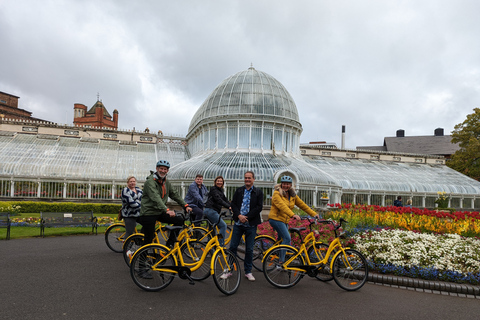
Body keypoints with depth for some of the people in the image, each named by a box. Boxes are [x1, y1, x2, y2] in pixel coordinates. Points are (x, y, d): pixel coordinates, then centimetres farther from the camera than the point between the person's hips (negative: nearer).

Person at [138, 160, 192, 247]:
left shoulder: (166, 182, 10)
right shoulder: (150, 181, -17)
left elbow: (174, 194, 13)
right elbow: (156, 198, -31)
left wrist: (186, 205, 2)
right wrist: (167, 210, -43)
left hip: (160, 212, 7)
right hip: (149, 213, -7)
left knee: (180, 220, -5)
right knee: (149, 239, -5)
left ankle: (170, 244, 4)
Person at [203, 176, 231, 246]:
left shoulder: (220, 190, 20)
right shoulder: (213, 189, -8)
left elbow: (225, 200, 14)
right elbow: (219, 200, -21)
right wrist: (228, 207, -29)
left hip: (213, 211, 10)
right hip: (210, 211, -10)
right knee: (223, 225, -13)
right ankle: (221, 245, -13)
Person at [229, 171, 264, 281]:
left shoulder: (258, 192, 1)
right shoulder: (239, 191, 8)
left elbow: (259, 207, -6)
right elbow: (233, 204, 3)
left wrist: (247, 217, -13)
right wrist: (239, 215, -13)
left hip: (251, 224, -2)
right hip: (238, 223, 2)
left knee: (249, 249, 6)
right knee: (233, 246, 4)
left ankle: (248, 271, 19)